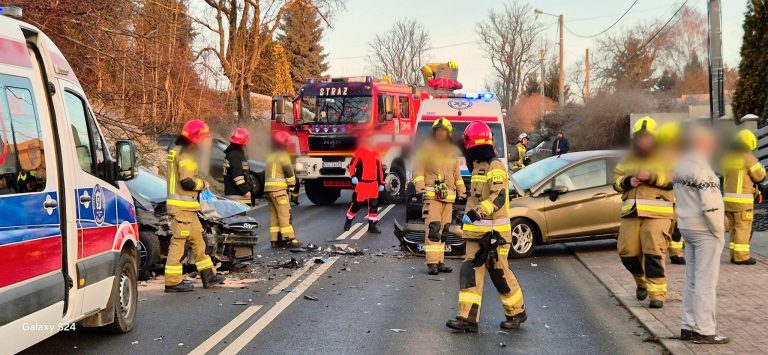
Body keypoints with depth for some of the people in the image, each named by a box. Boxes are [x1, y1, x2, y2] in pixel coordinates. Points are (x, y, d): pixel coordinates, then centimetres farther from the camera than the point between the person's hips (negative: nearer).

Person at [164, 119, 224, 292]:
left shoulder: (179, 151, 18)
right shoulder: (186, 154, -15)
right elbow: (187, 181, -22)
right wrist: (203, 184, -7)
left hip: (187, 208, 11)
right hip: (182, 207, -11)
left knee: (197, 240, 15)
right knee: (178, 242, -8)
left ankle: (208, 275, 21)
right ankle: (173, 281, -5)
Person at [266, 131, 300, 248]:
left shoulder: (271, 156, 22)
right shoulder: (283, 155, -6)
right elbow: (289, 173, -10)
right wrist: (294, 191, -5)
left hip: (268, 187, 9)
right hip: (279, 188, -9)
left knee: (274, 215, 9)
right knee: (285, 215, -9)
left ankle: (275, 240, 8)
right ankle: (289, 239, -12)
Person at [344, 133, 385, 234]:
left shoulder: (376, 153, 12)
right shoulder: (359, 152, -6)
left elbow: (379, 169, 16)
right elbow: (352, 165, -8)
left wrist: (381, 183, 15)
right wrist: (353, 176, -23)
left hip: (373, 184, 5)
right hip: (361, 183, -5)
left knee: (374, 204, 2)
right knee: (356, 204, 1)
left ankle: (372, 226, 8)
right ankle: (348, 222, 21)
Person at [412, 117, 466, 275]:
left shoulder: (453, 151, 16)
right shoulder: (427, 148, 0)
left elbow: (456, 173, 25)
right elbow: (418, 168, -4)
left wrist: (462, 191, 21)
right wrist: (420, 187, -14)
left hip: (449, 196, 6)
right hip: (431, 194, -6)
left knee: (444, 230, 7)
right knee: (433, 228, -14)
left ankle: (440, 262, 12)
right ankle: (432, 263, -14)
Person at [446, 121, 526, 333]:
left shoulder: (495, 167, -13)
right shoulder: (479, 166, 17)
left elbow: (499, 197, -26)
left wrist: (476, 213, -34)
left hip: (494, 233, -9)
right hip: (477, 232, 9)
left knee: (500, 274, 1)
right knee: (470, 272, 0)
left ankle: (517, 313, 19)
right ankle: (468, 317, -2)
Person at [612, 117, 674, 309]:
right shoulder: (628, 159, 19)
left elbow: (674, 178, -8)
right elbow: (616, 178, 16)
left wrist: (651, 176, -19)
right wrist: (627, 181, -6)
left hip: (657, 213, -4)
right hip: (631, 212, 5)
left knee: (654, 251, -14)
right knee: (627, 251, 1)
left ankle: (657, 292, -8)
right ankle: (642, 281, 28)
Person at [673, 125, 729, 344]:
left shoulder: (681, 167, 10)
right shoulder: (702, 169, -19)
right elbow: (710, 206, -23)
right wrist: (719, 230, -13)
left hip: (687, 227, 9)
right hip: (705, 230, -9)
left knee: (692, 279, 15)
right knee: (706, 281, -4)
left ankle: (688, 327, 21)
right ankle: (704, 332, -1)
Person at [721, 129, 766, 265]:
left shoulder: (727, 156, 11)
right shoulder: (747, 157, -12)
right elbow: (760, 176, -6)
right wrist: (761, 167, 14)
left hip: (728, 197, 7)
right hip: (742, 199, -7)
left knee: (734, 228, 14)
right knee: (743, 228, -2)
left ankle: (734, 255, 16)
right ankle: (741, 257, -2)